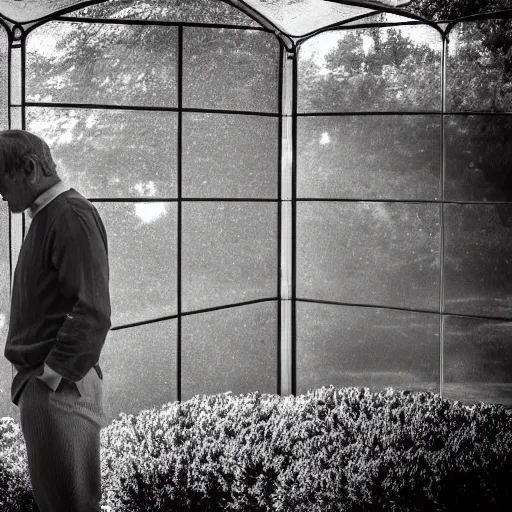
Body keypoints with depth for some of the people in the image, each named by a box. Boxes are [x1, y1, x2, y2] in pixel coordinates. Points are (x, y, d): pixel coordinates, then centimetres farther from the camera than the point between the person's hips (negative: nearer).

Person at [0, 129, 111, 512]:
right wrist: (33, 374, 13)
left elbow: (93, 312, -21)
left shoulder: (71, 215, -13)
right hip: (40, 381, 9)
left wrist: (53, 374, -19)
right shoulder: (46, 216, 16)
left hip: (59, 386, -9)